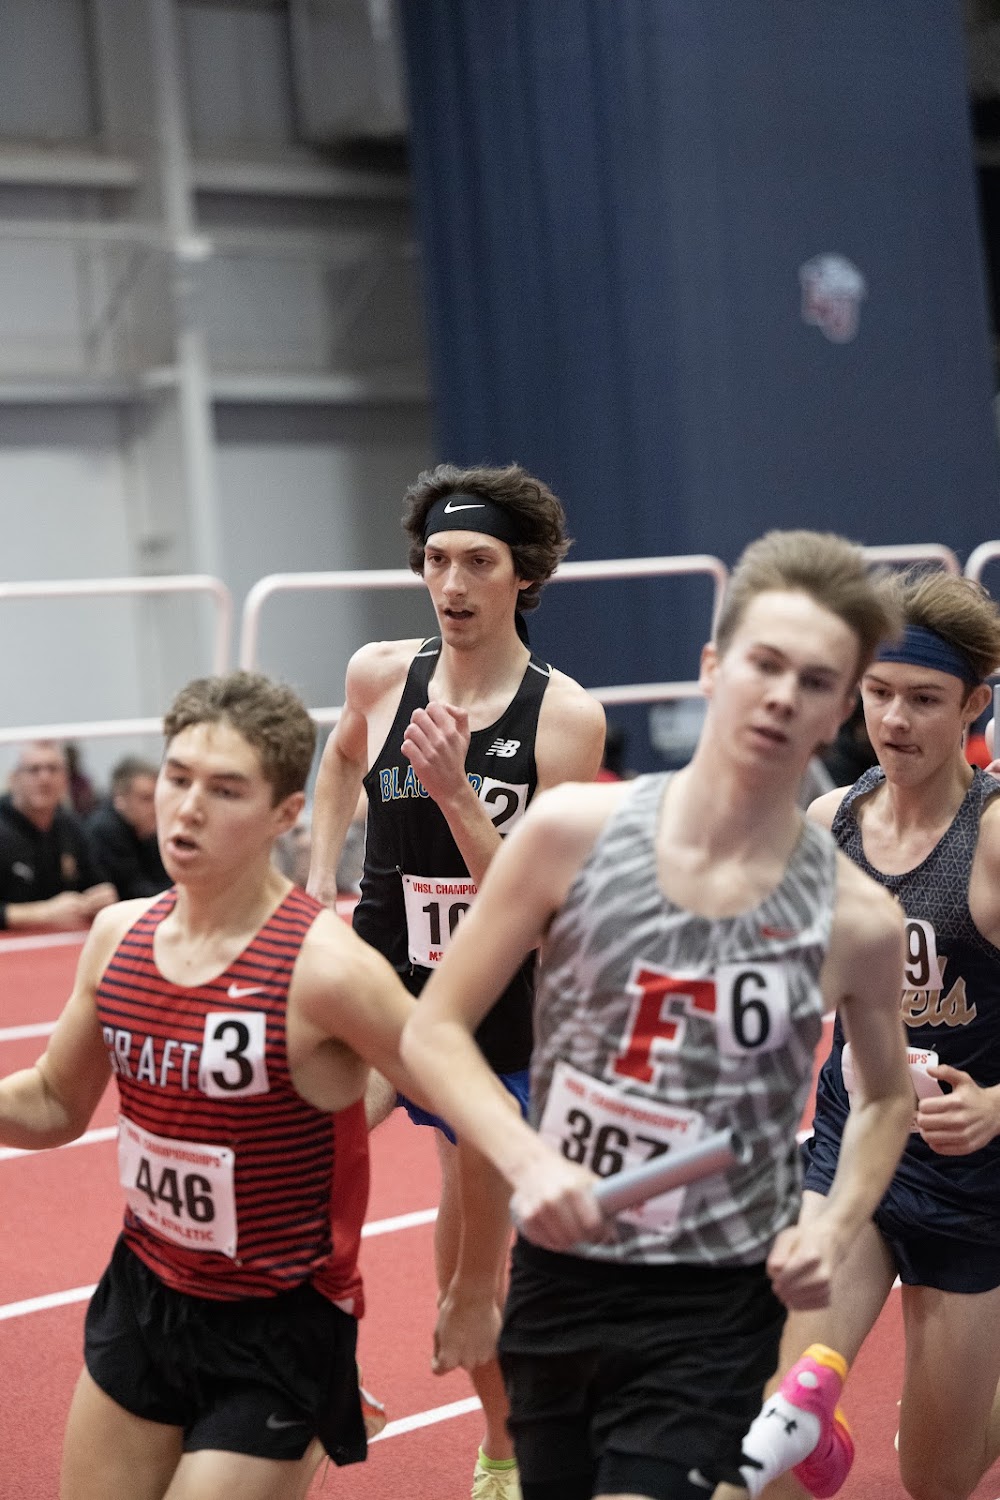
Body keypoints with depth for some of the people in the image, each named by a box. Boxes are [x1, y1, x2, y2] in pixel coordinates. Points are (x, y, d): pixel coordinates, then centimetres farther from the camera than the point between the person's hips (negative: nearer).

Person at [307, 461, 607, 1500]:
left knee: (474, 1276, 10)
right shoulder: (379, 675, -4)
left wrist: (454, 788, -27)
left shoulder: (565, 716, -13)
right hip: (379, 987, 2)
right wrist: (317, 883, 11)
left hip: (499, 1016, -2)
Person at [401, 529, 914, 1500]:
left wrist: (835, 1226, -2)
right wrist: (528, 1162, -18)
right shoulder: (574, 832, -8)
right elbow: (434, 1031, -3)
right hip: (556, 1281, 2)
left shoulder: (853, 919, -7)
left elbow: (888, 1095, 14)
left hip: (714, 1312, -2)